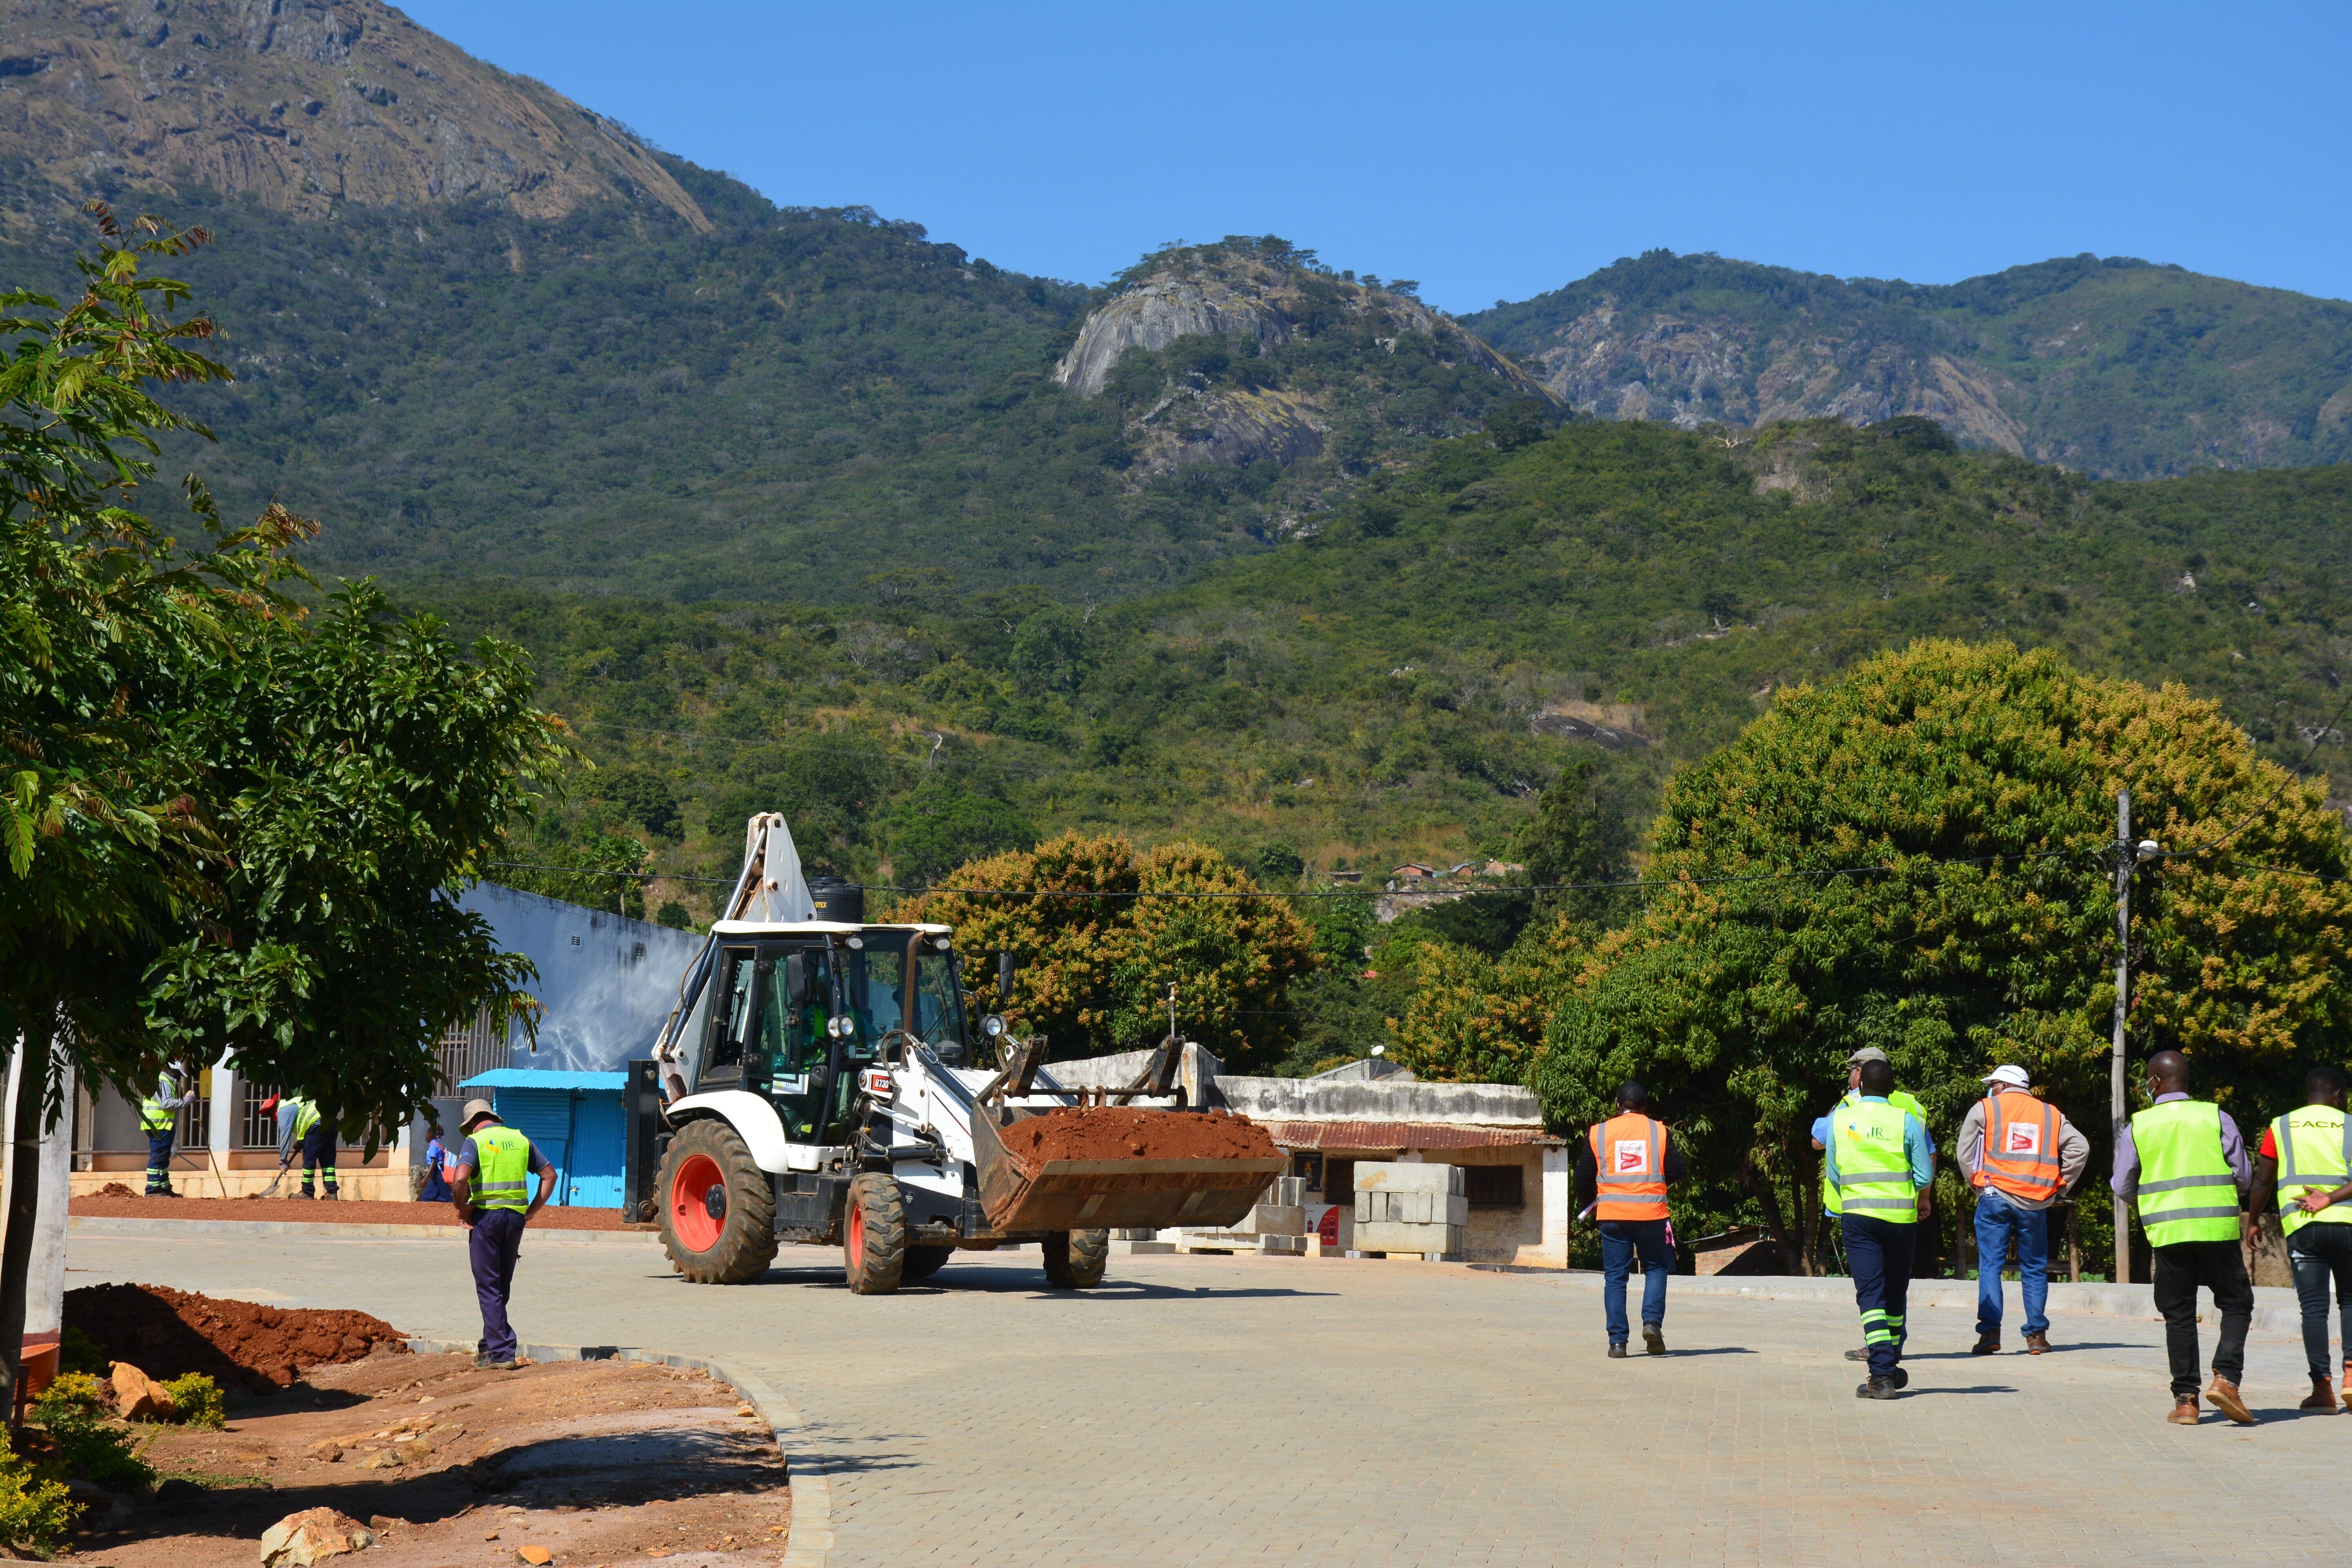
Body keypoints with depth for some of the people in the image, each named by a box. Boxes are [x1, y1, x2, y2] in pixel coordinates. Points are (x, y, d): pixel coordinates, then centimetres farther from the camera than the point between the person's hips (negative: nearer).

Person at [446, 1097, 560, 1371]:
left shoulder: (475, 1141, -3)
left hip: (486, 1215, -5)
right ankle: (490, 1346, 23)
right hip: (516, 1217, 5)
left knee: (489, 1287, 1)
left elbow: (460, 1178, -20)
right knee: (502, 1287, 16)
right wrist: (532, 1211, 13)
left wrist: (462, 1208, -6)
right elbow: (551, 1175, 13)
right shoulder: (521, 1140, 12)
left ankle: (501, 1352, -4)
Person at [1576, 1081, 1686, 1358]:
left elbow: (1584, 1177, 8)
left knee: (1615, 1276, 5)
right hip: (1651, 1213, 0)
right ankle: (1652, 1322, -6)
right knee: (1656, 1269, 15)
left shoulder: (1598, 1133, 5)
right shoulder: (1659, 1131, 3)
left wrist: (1588, 1204, 26)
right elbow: (1676, 1171, 3)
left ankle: (1618, 1341, 0)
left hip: (1612, 1214, 0)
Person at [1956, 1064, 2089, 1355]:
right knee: (2035, 1268, 10)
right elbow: (2079, 1147, 5)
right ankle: (2037, 1335, 7)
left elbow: (1965, 1154, 2)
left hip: (1996, 1198, -2)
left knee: (1990, 1265, 1)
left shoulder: (1984, 1110, 4)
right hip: (2036, 1202, 2)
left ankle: (1990, 1332, -7)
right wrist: (2060, 1187, 9)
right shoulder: (2050, 1114, 12)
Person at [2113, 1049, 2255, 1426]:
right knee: (2236, 1304, 11)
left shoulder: (2137, 1128, 2)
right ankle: (2226, 1378, -8)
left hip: (2167, 1231, 1)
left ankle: (2185, 1399, 5)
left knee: (2179, 1314, 8)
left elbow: (2123, 1188, 7)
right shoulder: (2216, 1118, 1)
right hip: (2218, 1226, -1)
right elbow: (2244, 1177, 3)